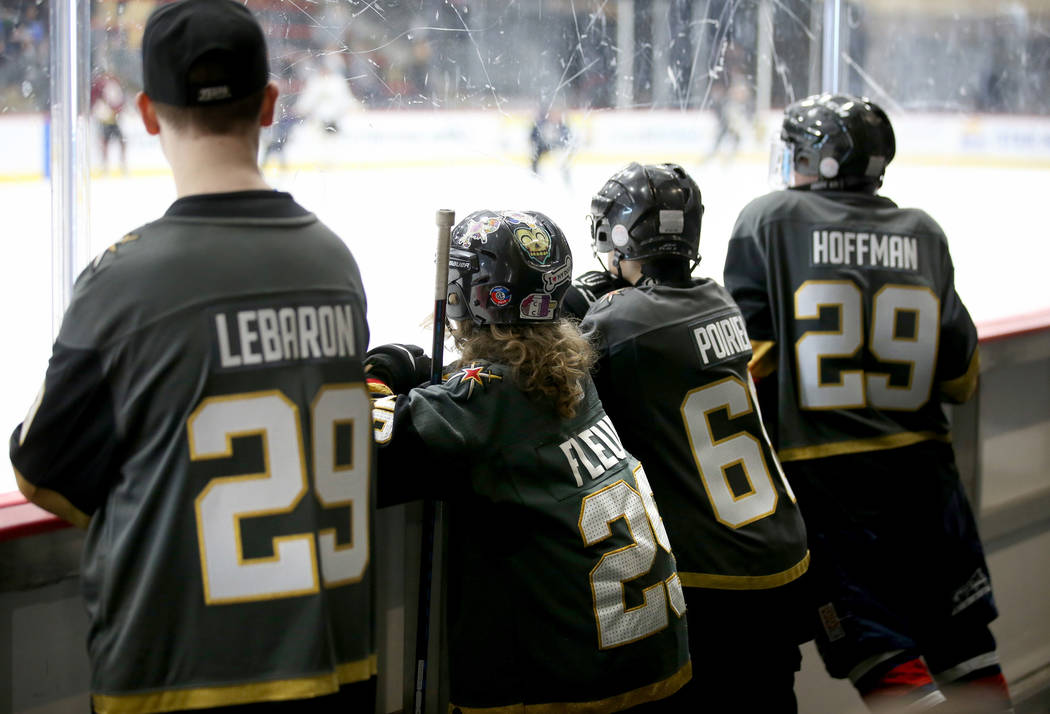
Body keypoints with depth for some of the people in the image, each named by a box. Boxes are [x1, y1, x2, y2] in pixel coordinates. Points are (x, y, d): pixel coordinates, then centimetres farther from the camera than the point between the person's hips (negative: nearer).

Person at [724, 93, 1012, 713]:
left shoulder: (769, 219, -2)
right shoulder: (923, 233, 8)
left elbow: (747, 355, -6)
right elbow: (959, 376, 8)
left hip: (823, 475, -3)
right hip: (921, 465, 4)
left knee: (886, 662, -2)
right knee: (966, 648, 14)